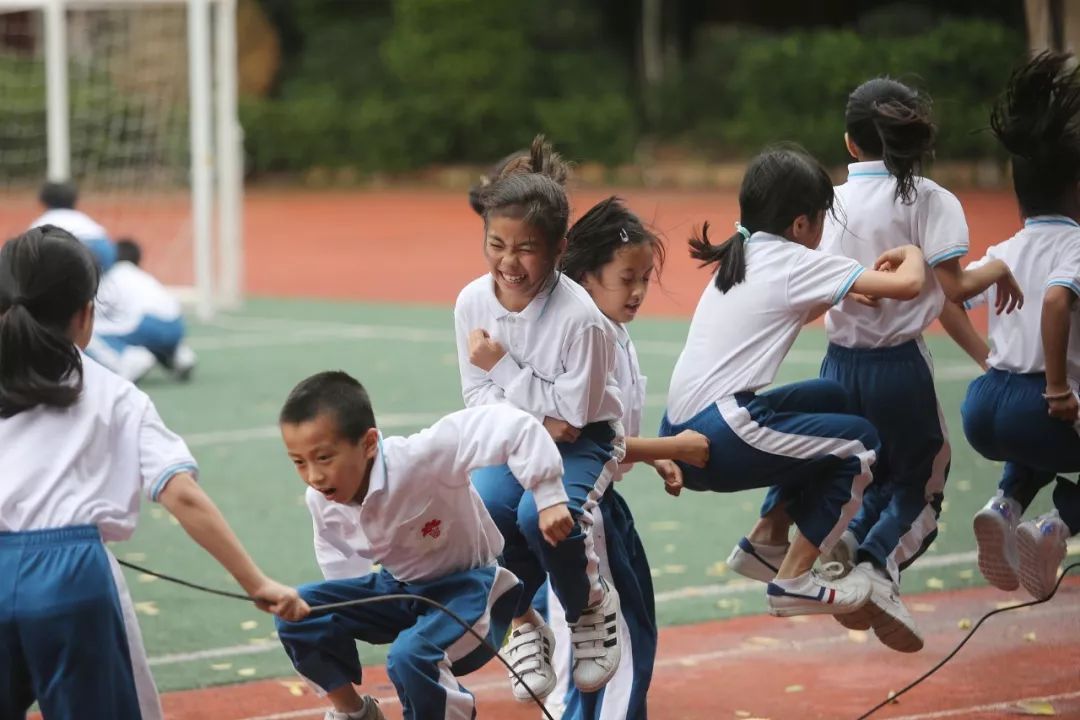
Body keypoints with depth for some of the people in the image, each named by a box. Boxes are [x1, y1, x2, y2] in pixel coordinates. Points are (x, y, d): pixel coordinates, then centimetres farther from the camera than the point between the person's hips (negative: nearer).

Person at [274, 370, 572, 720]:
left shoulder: (417, 458, -34)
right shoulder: (321, 500, -13)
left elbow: (511, 425, -39)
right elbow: (340, 574, 5)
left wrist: (548, 496, -41)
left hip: (470, 589, -6)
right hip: (402, 590, 6)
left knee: (411, 656, -35)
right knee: (297, 613, -12)